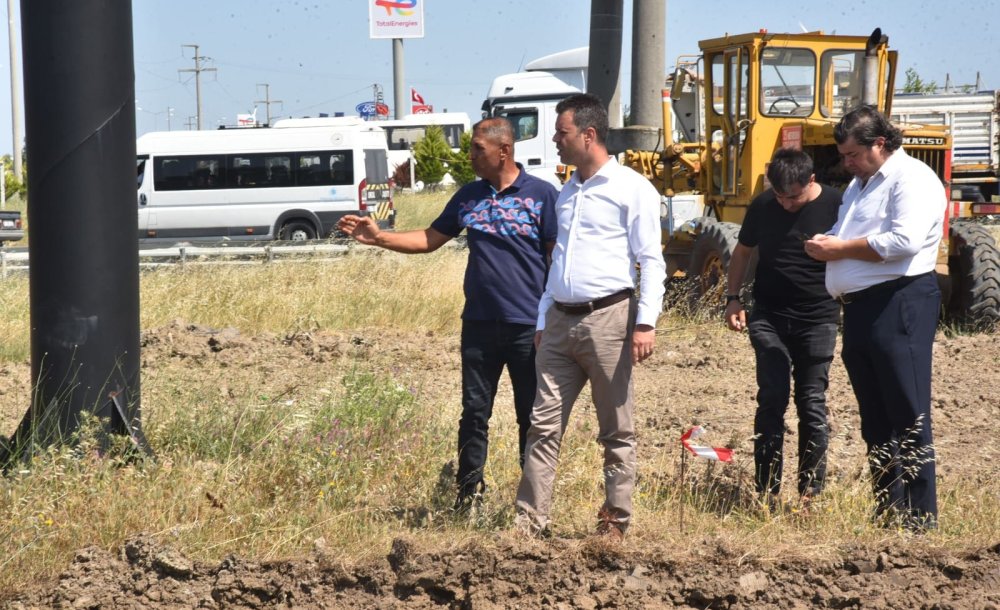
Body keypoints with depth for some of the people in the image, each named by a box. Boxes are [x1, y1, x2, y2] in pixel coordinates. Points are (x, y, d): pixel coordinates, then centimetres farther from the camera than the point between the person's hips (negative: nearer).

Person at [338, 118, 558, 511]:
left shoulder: (542, 195, -4)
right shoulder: (469, 196, 11)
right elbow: (430, 239, 17)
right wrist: (379, 238, 5)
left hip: (528, 326, -4)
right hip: (479, 322, 4)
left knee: (532, 416, 4)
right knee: (474, 411, 7)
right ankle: (469, 493, 15)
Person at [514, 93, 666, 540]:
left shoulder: (631, 189, -4)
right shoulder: (567, 192, 19)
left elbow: (650, 260, -8)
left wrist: (646, 322, -16)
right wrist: (543, 319, 21)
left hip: (608, 319, -7)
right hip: (561, 321, 7)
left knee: (617, 431, 2)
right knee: (544, 425, 2)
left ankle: (615, 521, 10)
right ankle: (529, 523, 3)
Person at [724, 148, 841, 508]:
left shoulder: (836, 206, -6)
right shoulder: (762, 206, 2)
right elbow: (742, 251, 16)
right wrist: (733, 298, 7)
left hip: (818, 319, -2)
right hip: (769, 318, 2)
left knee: (812, 404, 1)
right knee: (771, 401, -2)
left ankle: (811, 491, 10)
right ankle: (766, 489, 3)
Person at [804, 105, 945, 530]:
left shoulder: (912, 179, -7)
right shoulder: (860, 184, 23)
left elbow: (904, 240, -21)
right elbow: (848, 241, 30)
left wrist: (841, 248, -12)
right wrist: (825, 245, 5)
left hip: (900, 306, -10)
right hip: (860, 310, 10)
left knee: (908, 416, -9)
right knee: (874, 417, 10)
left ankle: (920, 516, -6)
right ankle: (888, 510, 16)